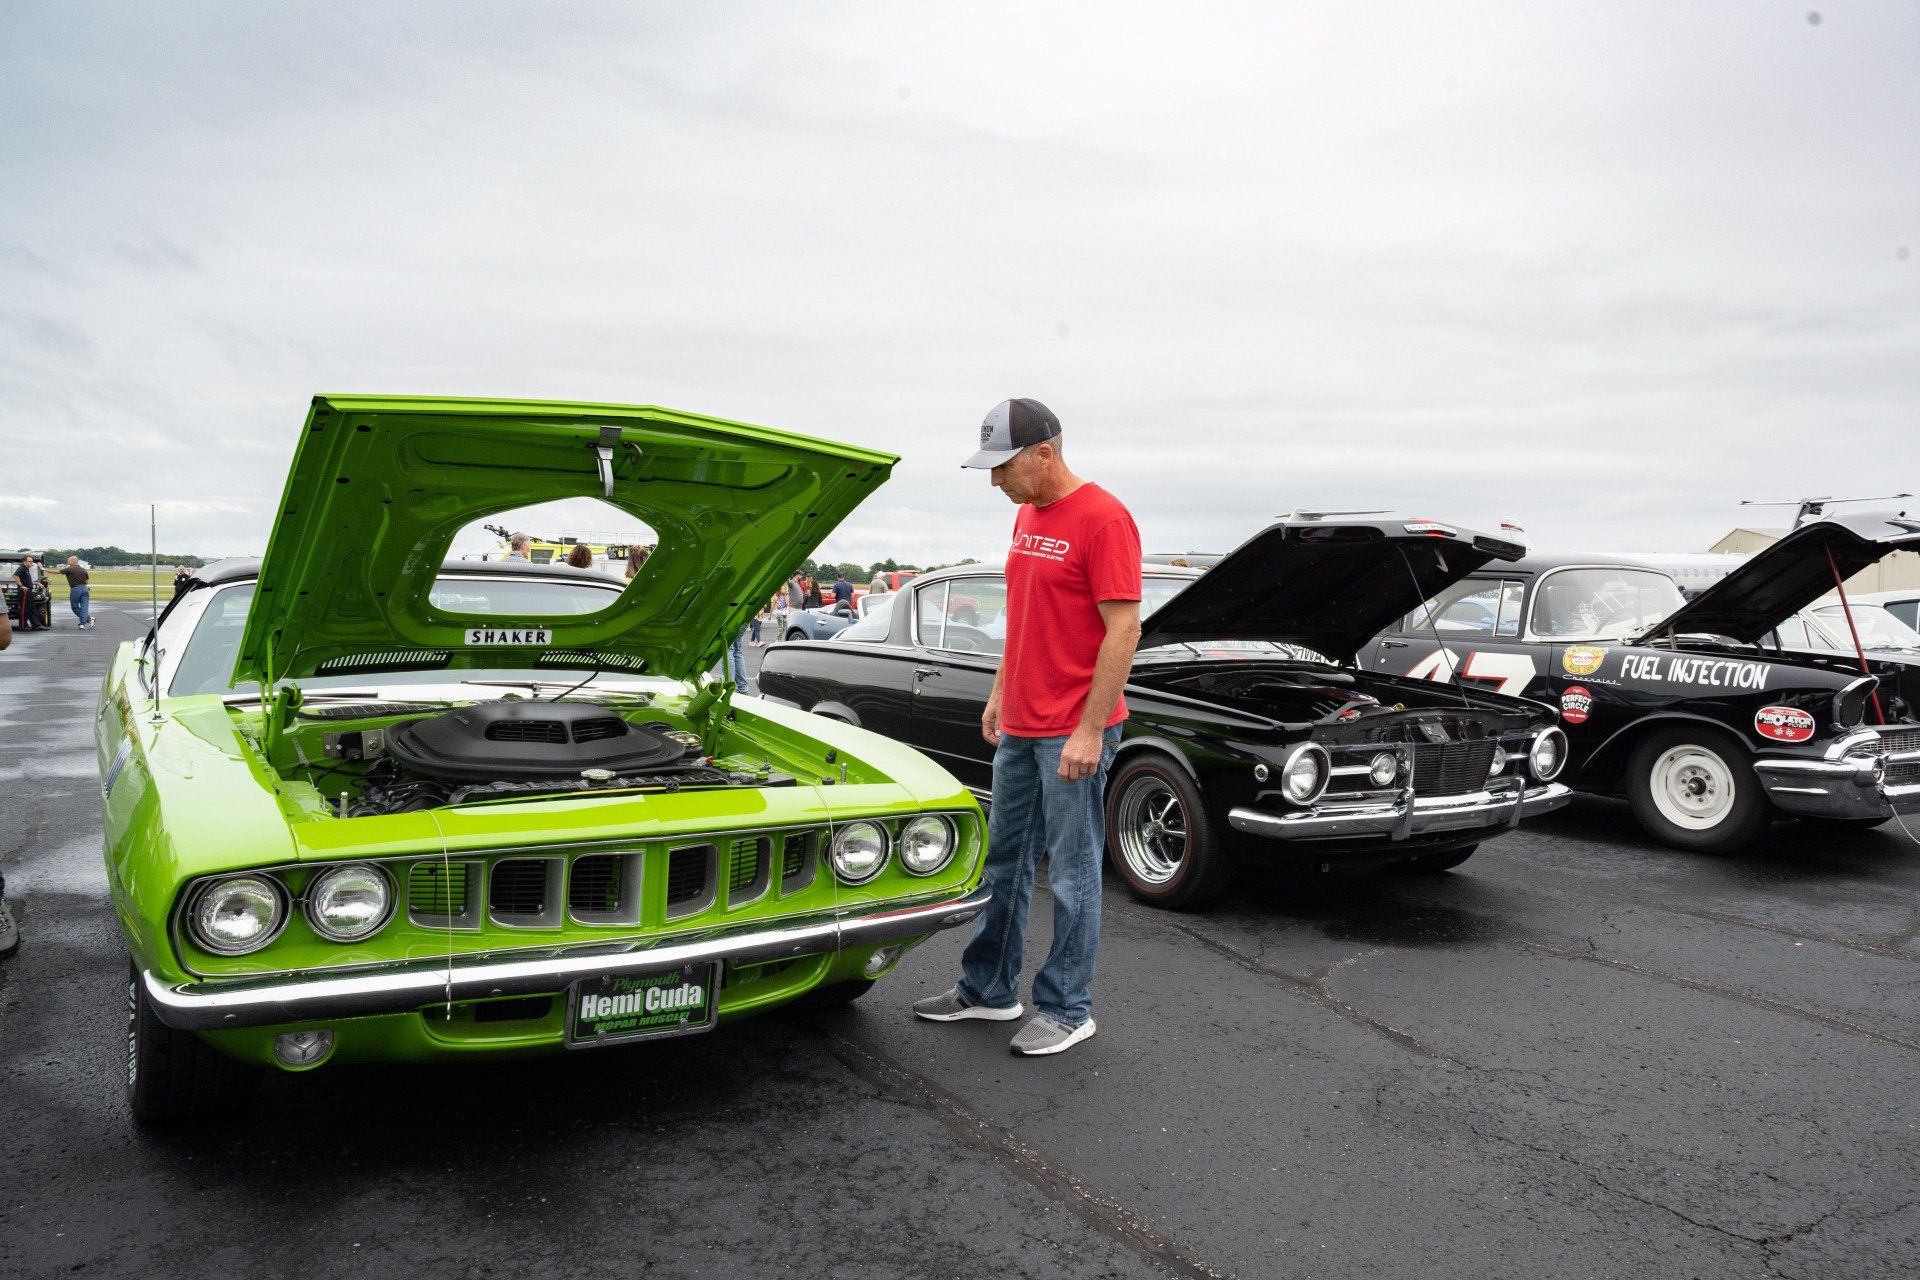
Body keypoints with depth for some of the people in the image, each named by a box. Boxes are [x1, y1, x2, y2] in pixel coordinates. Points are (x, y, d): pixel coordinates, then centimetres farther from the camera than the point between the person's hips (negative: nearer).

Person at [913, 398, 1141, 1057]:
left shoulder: (1103, 519, -15)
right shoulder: (1027, 516, 12)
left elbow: (1123, 629, -18)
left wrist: (1089, 730, -20)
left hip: (1075, 732, -9)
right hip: (1018, 728, 9)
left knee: (1072, 874, 3)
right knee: (1004, 861, 17)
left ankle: (1067, 1009, 17)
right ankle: (988, 989, 31)